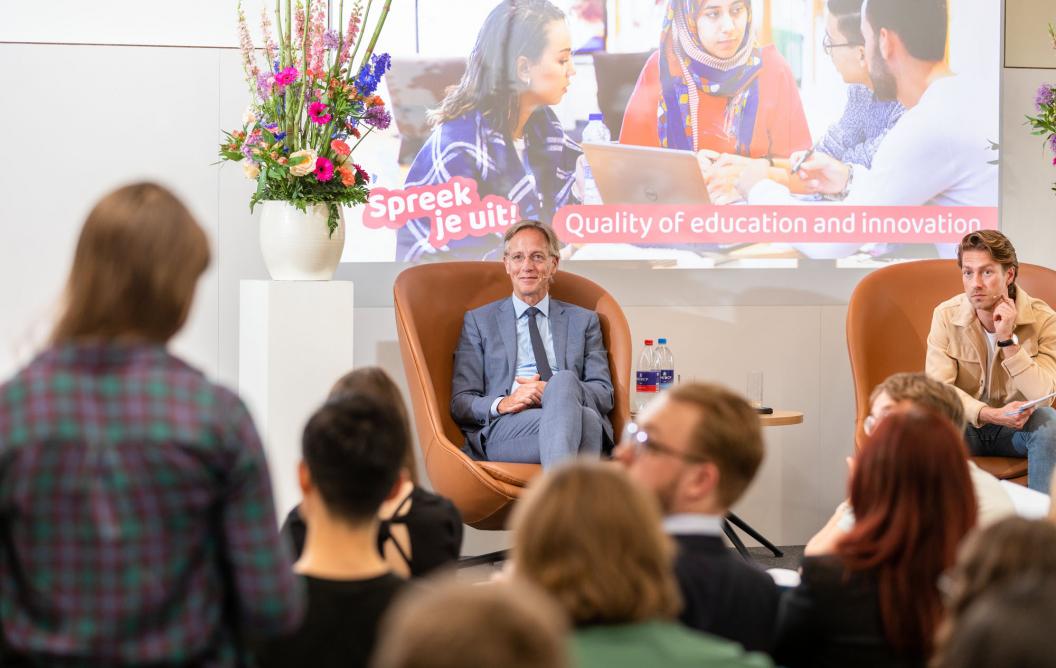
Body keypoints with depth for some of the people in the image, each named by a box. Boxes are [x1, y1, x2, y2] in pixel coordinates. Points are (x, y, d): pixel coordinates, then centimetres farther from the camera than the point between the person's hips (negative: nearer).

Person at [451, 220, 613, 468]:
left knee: (565, 379, -38)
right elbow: (460, 402, 12)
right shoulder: (478, 321, 21)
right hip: (502, 432, -2)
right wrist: (501, 404, -12)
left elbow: (604, 394, 13)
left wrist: (552, 392, -8)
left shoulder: (583, 321, 25)